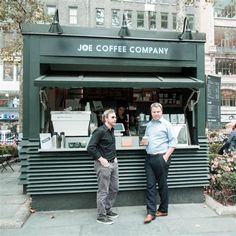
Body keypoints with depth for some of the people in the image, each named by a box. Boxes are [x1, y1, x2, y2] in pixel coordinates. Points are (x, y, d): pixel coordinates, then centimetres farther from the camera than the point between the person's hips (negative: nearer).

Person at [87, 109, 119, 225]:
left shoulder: (111, 130, 10)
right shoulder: (100, 131, -16)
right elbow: (90, 148, -21)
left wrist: (114, 157, 13)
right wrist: (101, 159, -19)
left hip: (113, 163, 9)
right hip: (103, 164, -9)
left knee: (114, 188, 17)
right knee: (103, 191, 2)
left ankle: (107, 210, 34)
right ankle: (101, 216, 17)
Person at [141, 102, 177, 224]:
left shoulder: (166, 124, -2)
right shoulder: (149, 125, 14)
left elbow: (173, 141, -5)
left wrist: (166, 156, -13)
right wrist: (144, 141, 1)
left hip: (161, 158, -5)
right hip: (149, 158, 5)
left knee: (162, 184, 6)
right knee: (150, 185, 3)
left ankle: (163, 210, 22)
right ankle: (150, 212, 8)